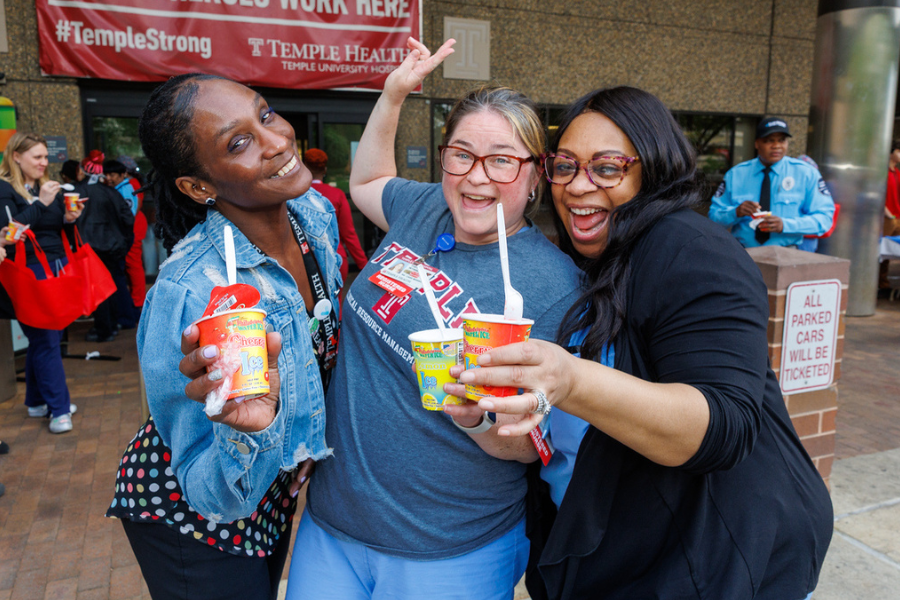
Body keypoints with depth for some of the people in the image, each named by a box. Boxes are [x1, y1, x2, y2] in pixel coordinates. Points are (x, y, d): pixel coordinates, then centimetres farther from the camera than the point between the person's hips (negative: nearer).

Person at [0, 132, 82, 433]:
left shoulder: (46, 187, 15)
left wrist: (69, 219, -3)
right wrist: (41, 203, -22)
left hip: (57, 268, 7)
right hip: (31, 272, -7)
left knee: (45, 338, 12)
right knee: (45, 340, -4)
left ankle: (38, 400, 24)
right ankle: (59, 409, 3)